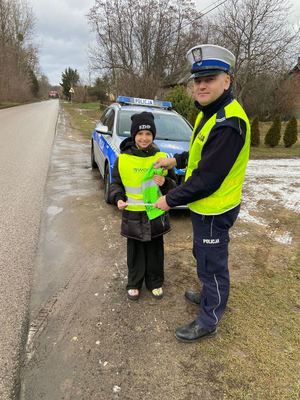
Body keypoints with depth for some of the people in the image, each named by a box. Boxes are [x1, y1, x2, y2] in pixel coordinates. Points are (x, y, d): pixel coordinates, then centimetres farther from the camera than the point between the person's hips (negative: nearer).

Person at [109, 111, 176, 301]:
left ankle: (155, 282, 35)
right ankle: (134, 283, 33)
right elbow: (116, 183, 2)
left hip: (156, 213, 1)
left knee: (155, 251, 15)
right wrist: (118, 198, -17)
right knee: (135, 252, 13)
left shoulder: (161, 157, -3)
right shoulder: (123, 159, -6)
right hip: (133, 215, 0)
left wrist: (165, 183, -19)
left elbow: (174, 184, 3)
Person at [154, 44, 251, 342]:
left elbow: (207, 179, -27)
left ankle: (209, 320, 29)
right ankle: (210, 295, 50)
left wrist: (170, 200, -17)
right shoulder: (210, 112, 7)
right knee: (204, 256, 26)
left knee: (212, 263, 8)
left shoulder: (228, 123, -26)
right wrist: (176, 160, 10)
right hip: (205, 206, 10)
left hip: (214, 210, -10)